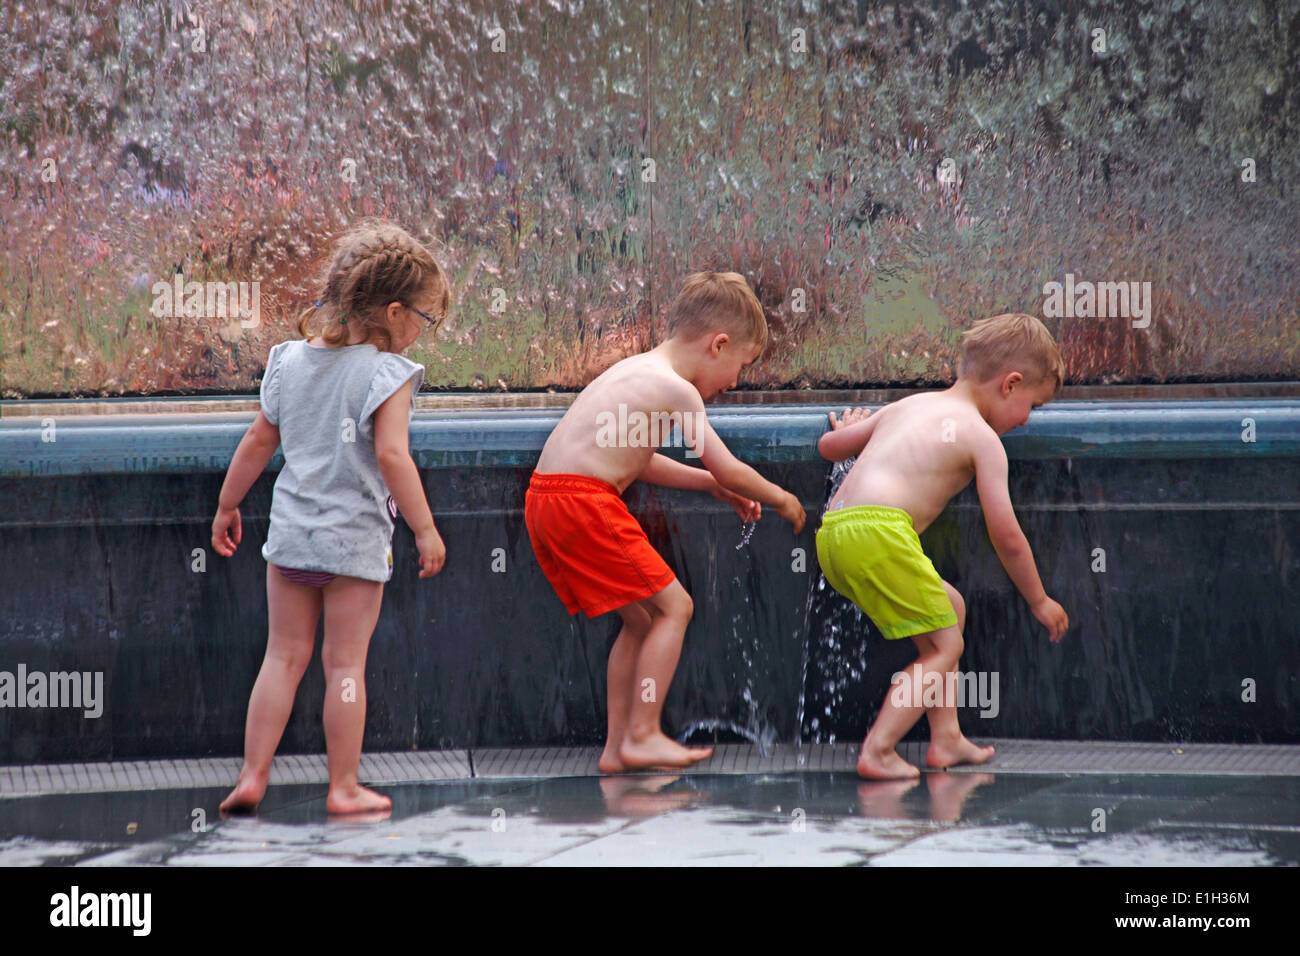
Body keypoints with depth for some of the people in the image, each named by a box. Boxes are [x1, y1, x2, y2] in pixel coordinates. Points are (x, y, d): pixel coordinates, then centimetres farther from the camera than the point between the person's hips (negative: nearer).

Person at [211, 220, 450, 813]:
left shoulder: (291, 360, 7)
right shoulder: (387, 374, -12)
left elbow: (258, 443, 12)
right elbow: (391, 456, -21)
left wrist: (227, 507, 22)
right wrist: (424, 529, -15)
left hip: (290, 535, 5)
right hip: (356, 539, -5)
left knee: (284, 655, 11)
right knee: (345, 663, 1)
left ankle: (253, 775, 10)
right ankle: (344, 787, 6)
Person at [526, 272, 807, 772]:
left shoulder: (637, 371, 20)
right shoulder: (676, 390, -9)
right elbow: (728, 469, -6)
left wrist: (710, 483, 31)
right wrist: (780, 499, 11)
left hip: (546, 501, 10)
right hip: (582, 502, -10)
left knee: (642, 619, 17)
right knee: (673, 606, -3)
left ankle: (617, 747, 17)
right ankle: (642, 736, -3)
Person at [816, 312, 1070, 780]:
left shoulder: (907, 406, 24)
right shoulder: (982, 438, 3)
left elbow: (830, 445, 31)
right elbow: (1006, 536, 2)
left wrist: (851, 431, 55)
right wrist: (1039, 601, 14)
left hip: (833, 531, 9)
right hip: (878, 531, -9)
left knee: (951, 606, 24)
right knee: (945, 646, 1)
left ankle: (945, 738, 25)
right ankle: (877, 751, -9)